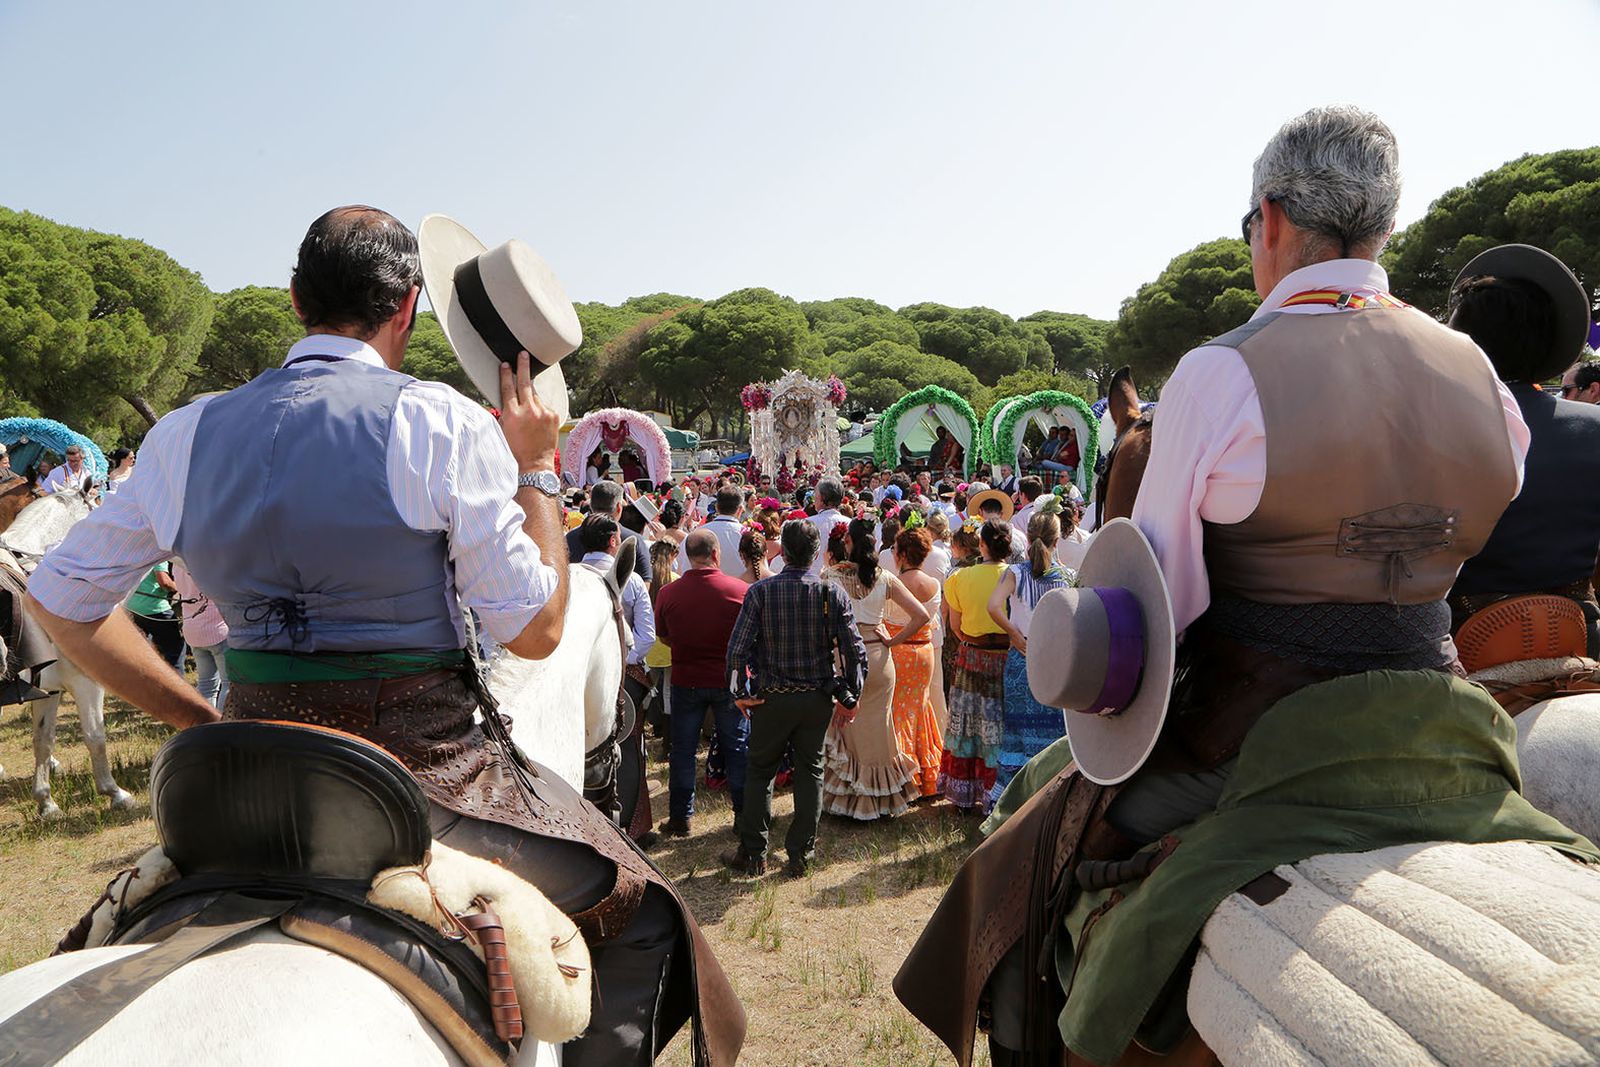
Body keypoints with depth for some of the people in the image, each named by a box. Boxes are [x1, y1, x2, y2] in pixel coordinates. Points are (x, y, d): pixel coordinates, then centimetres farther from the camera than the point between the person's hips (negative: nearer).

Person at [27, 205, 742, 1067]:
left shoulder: (187, 434, 3)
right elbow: (534, 630, -11)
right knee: (638, 912, 15)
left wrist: (199, 720, 13)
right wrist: (534, 466, -1)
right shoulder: (440, 423, -12)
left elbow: (58, 599, 13)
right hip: (424, 769, -5)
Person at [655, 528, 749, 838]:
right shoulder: (741, 590, -15)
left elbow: (663, 636, 4)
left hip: (686, 681, 1)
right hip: (729, 681, -1)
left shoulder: (668, 593, -11)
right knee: (737, 748, 12)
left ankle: (680, 818, 19)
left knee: (682, 751, 12)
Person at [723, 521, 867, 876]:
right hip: (818, 698, 1)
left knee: (759, 771, 13)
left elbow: (737, 648, -11)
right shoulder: (832, 593, -7)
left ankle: (753, 854, 21)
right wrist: (850, 697, 3)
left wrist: (741, 692, 2)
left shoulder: (760, 591, -9)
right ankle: (800, 855, 19)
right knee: (810, 772, 13)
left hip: (772, 698, -1)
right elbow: (855, 650, -8)